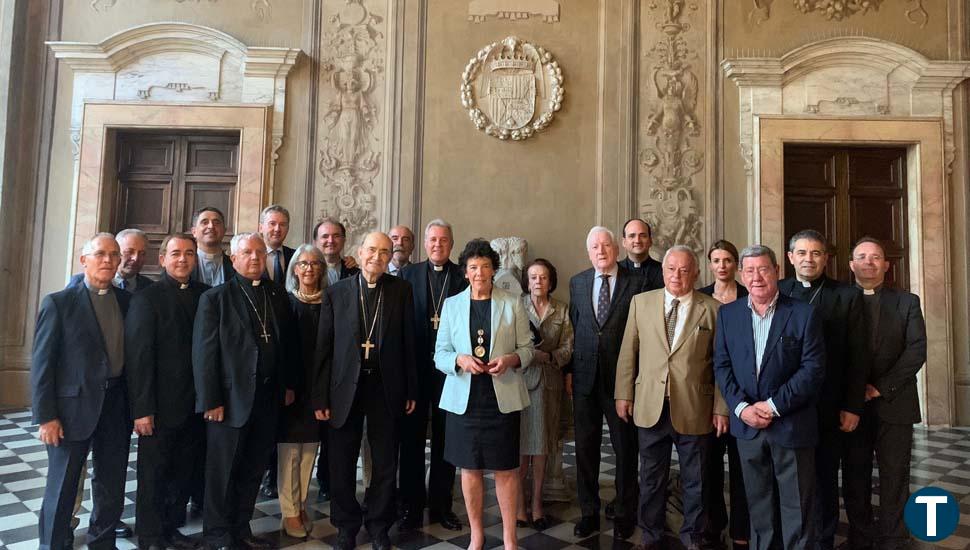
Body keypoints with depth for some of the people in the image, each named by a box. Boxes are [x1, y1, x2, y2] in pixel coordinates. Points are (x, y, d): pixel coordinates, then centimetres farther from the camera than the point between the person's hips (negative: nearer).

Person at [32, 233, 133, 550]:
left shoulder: (127, 301, 6)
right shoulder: (58, 303, -5)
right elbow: (42, 363, -7)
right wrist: (45, 417, -11)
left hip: (116, 406, 4)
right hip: (73, 407, -4)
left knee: (112, 486, 15)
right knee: (62, 488, 9)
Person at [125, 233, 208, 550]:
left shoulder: (205, 295, 4)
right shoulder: (147, 298, -7)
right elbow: (138, 356, -11)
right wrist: (142, 409, -14)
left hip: (195, 404, 4)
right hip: (161, 405, -4)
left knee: (183, 472, 15)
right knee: (154, 474, 10)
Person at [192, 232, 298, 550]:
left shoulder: (278, 296, 9)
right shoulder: (215, 298, -4)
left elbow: (288, 343, 12)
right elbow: (204, 353, -8)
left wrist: (289, 385, 9)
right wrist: (211, 401, -12)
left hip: (269, 398, 4)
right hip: (231, 398, -4)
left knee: (253, 471, 14)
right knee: (223, 472, 9)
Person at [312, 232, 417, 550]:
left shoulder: (401, 291, 1)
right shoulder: (336, 293, 0)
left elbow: (408, 343, 1)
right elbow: (323, 348, -1)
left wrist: (411, 390, 1)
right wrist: (320, 398, -4)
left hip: (386, 387, 0)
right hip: (346, 387, 0)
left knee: (386, 463, 11)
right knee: (342, 464, 11)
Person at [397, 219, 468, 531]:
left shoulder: (464, 277, 3)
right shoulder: (408, 274, 4)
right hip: (415, 367, 0)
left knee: (446, 440, 10)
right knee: (412, 438, 9)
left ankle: (441, 506, 25)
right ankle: (411, 508, 21)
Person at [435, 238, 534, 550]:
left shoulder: (512, 304, 3)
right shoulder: (452, 304, 7)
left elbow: (527, 349, 5)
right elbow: (440, 354, 5)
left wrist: (510, 359, -16)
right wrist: (460, 359, -15)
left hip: (502, 398, -1)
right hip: (464, 398, 1)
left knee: (506, 468, 4)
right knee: (470, 467, 10)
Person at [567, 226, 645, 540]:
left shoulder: (636, 283, -3)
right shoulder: (577, 282, 7)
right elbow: (574, 327, 10)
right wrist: (571, 368, 5)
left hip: (622, 376, -3)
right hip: (585, 376, 3)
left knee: (625, 448, 9)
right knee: (585, 447, 11)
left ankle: (625, 514, 26)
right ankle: (589, 513, 26)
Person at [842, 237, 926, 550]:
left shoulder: (907, 302, 6)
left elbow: (917, 351, -4)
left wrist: (880, 387, -13)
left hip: (894, 404, 0)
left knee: (894, 479, 5)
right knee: (854, 478, 7)